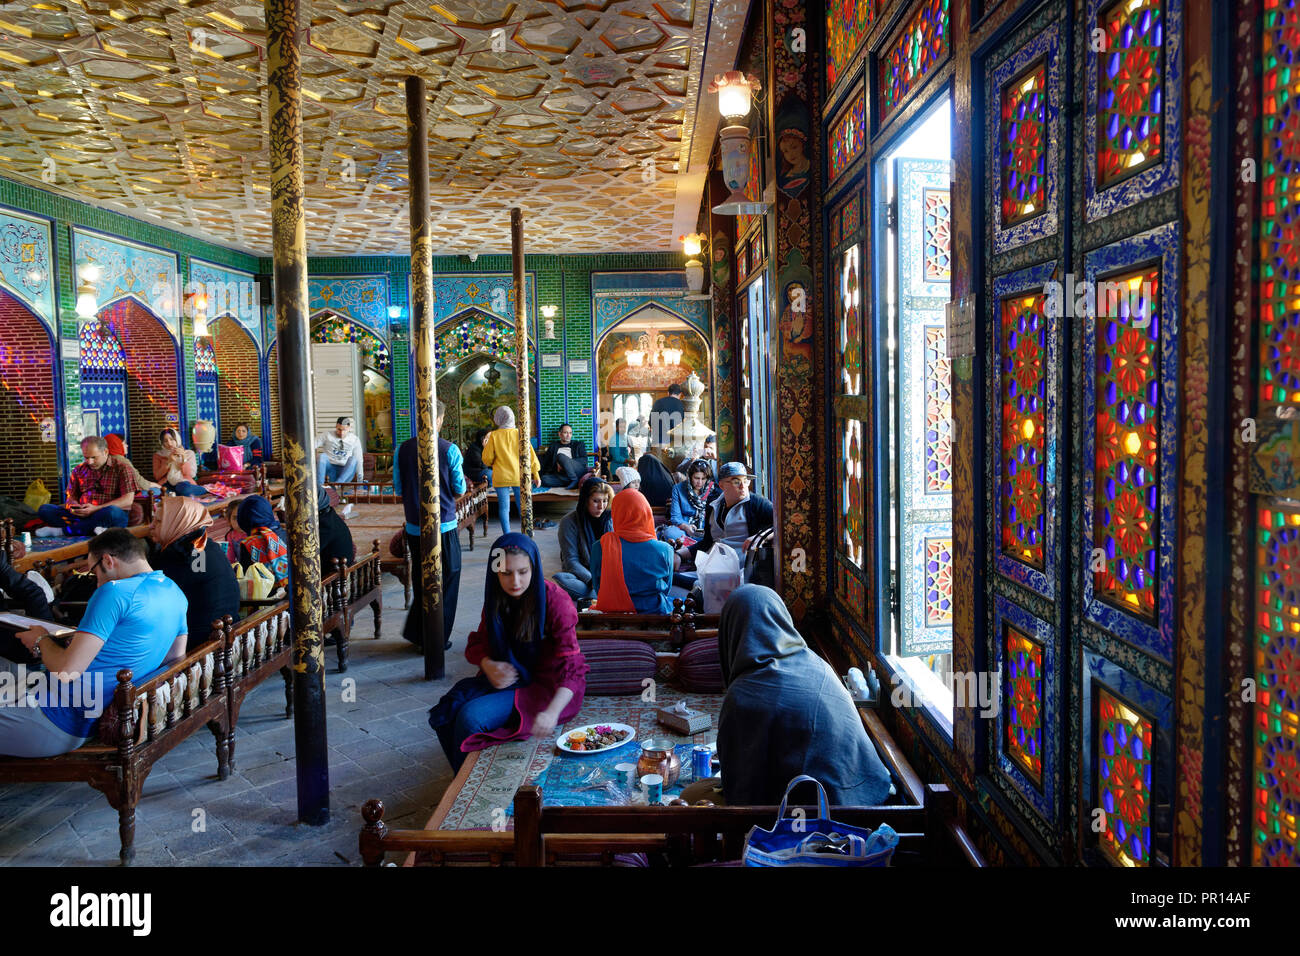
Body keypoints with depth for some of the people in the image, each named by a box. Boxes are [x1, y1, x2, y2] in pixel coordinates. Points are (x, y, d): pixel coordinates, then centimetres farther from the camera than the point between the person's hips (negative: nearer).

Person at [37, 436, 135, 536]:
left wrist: (96, 509, -17)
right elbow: (71, 496, 22)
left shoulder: (121, 468, 0)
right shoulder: (79, 470, 17)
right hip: (81, 515, 5)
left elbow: (128, 501, -9)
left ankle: (63, 530, -22)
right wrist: (73, 506, -3)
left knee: (112, 511, -40)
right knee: (43, 509, -12)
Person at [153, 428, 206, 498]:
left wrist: (183, 458, -8)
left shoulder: (189, 453, 16)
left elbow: (191, 474, 3)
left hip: (184, 482, -2)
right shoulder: (158, 455, 17)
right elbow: (157, 477, 4)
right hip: (167, 485, 2)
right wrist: (168, 462, -6)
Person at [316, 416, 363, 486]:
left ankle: (336, 483, -47)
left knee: (353, 459, -30)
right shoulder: (328, 435, 6)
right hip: (330, 468, 0)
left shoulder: (355, 440, 7)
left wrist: (360, 480, -1)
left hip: (345, 471, 0)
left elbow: (358, 460, 5)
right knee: (322, 456, -28)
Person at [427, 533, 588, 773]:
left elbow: (571, 667, -26)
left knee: (471, 717, -24)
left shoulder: (555, 600, -20)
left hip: (545, 685, -6)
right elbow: (478, 643, 10)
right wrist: (488, 665, -14)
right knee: (443, 714, -16)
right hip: (505, 678, 6)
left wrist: (552, 712, -43)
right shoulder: (496, 599, 0)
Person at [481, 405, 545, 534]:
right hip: (519, 476, 1)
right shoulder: (520, 433, -1)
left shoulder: (494, 436, -4)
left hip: (501, 477, -1)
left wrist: (485, 447, 18)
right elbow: (531, 455, 0)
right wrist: (536, 474, 7)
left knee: (504, 507, 4)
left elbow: (487, 459, -1)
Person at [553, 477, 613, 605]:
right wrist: (592, 580, -24)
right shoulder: (569, 522, -6)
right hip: (581, 574, -1)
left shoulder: (611, 518, 3)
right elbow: (571, 561, -9)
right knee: (559, 578, -35)